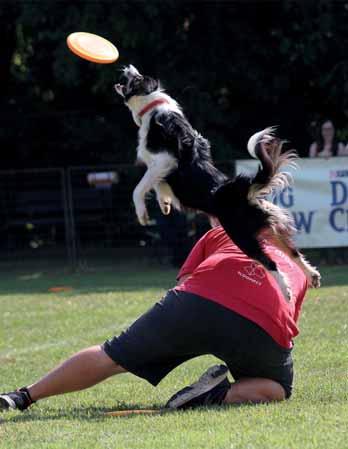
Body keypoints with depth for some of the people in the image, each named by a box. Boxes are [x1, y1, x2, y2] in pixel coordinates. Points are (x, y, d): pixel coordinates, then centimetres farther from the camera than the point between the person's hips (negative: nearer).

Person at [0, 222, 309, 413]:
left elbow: (185, 280, 22)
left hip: (198, 298, 0)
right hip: (266, 328, 0)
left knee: (112, 358, 11)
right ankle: (221, 395, -3)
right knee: (278, 389, 25)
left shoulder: (220, 235, 32)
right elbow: (289, 327, 34)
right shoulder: (298, 269, 36)